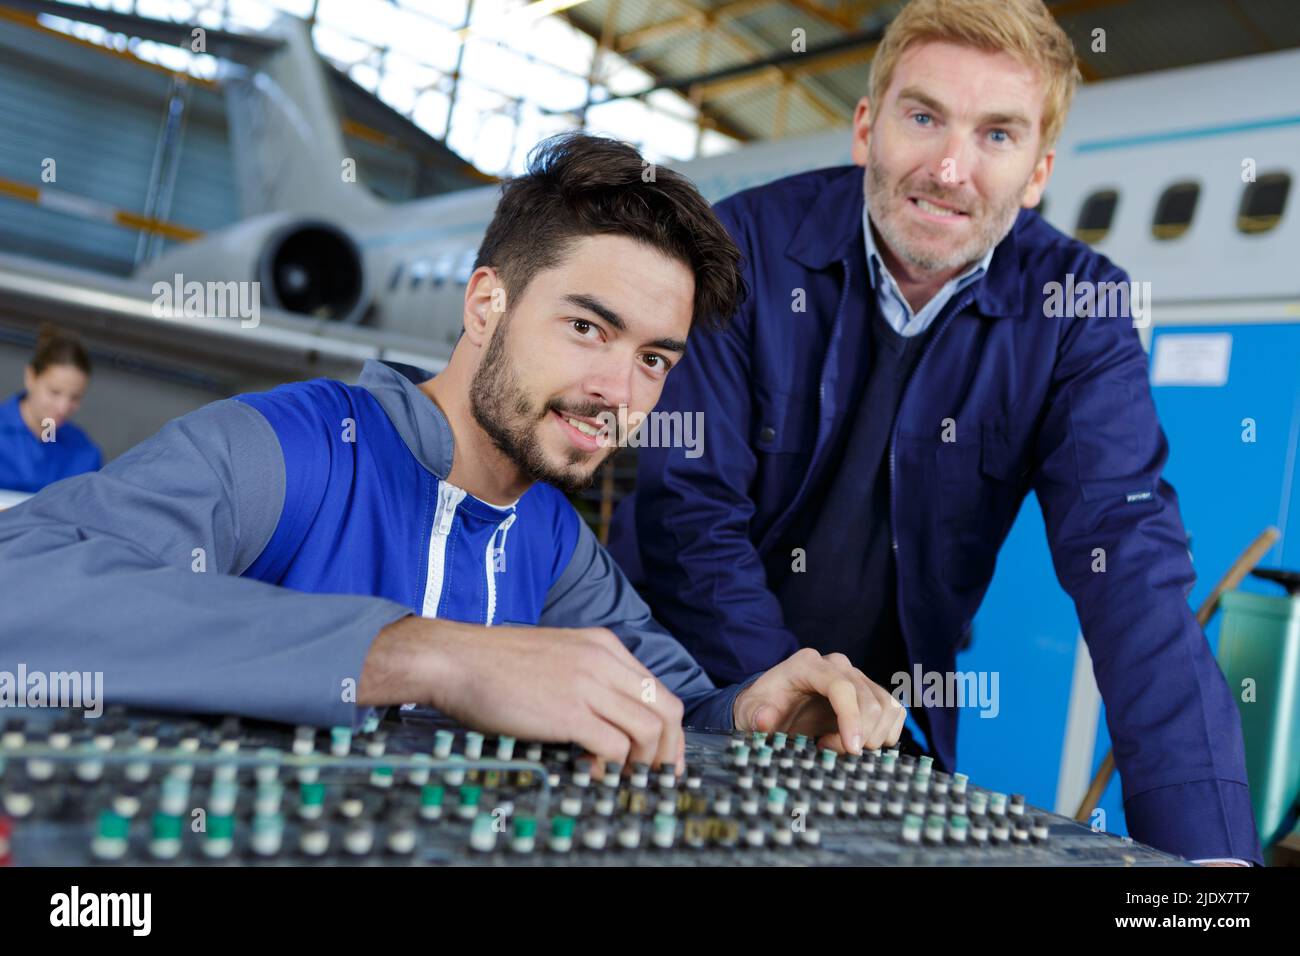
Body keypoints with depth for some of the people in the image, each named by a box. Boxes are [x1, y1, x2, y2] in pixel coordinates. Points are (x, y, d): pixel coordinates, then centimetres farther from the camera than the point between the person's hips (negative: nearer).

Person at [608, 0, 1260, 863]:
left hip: (892, 723, 2)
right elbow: (690, 508, -13)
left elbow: (1129, 562, -17)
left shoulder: (1077, 311, -9)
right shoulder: (750, 248, -12)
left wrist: (1206, 843, -28)